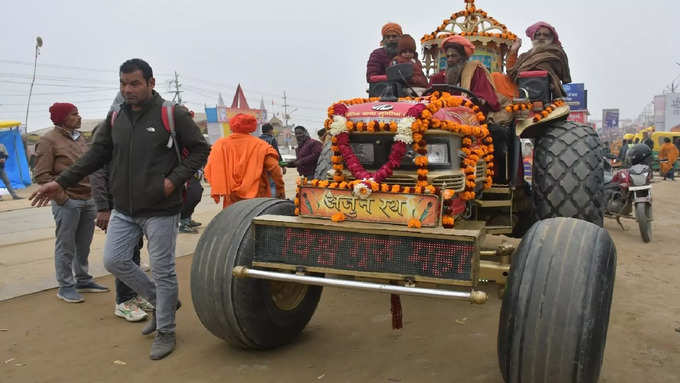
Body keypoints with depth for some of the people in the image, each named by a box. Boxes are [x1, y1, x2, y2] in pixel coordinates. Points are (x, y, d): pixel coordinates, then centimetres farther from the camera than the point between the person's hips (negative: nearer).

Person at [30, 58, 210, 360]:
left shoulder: (173, 114, -9)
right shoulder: (115, 118, 7)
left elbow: (200, 149, -6)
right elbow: (97, 154, 13)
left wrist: (175, 179, -16)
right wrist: (62, 182, 8)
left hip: (161, 210, -6)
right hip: (124, 210, 6)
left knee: (162, 270, 1)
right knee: (114, 260, 7)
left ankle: (165, 332, 19)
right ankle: (161, 301, 28)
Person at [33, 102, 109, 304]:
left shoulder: (79, 137, 15)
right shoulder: (49, 140, -7)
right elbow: (41, 174, -11)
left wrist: (94, 191, 15)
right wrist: (60, 196, -15)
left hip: (88, 200, 7)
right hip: (68, 202, -7)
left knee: (83, 245, 15)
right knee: (66, 246, 2)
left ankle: (83, 280, 27)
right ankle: (66, 287, 12)